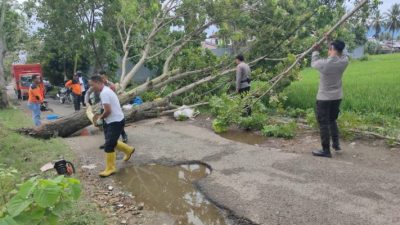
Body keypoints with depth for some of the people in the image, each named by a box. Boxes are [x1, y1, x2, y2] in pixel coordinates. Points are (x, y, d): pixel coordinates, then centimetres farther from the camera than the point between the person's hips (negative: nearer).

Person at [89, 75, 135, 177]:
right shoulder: (106, 90, 11)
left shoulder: (104, 93, -21)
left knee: (108, 145, -6)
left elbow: (108, 111, -26)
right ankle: (129, 150, 40)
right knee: (111, 142, 21)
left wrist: (100, 118, -9)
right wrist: (102, 117, 8)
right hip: (113, 121, 10)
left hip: (116, 122, -10)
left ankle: (110, 169, 6)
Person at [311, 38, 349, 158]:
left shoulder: (324, 63, -21)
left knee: (323, 124, 2)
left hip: (324, 98, -6)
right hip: (337, 97, 6)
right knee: (332, 120, 24)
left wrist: (315, 51, 17)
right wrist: (329, 41, 22)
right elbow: (338, 54, 16)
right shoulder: (344, 61, -7)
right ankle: (336, 143, 28)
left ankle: (326, 150, 7)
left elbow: (314, 63, 1)